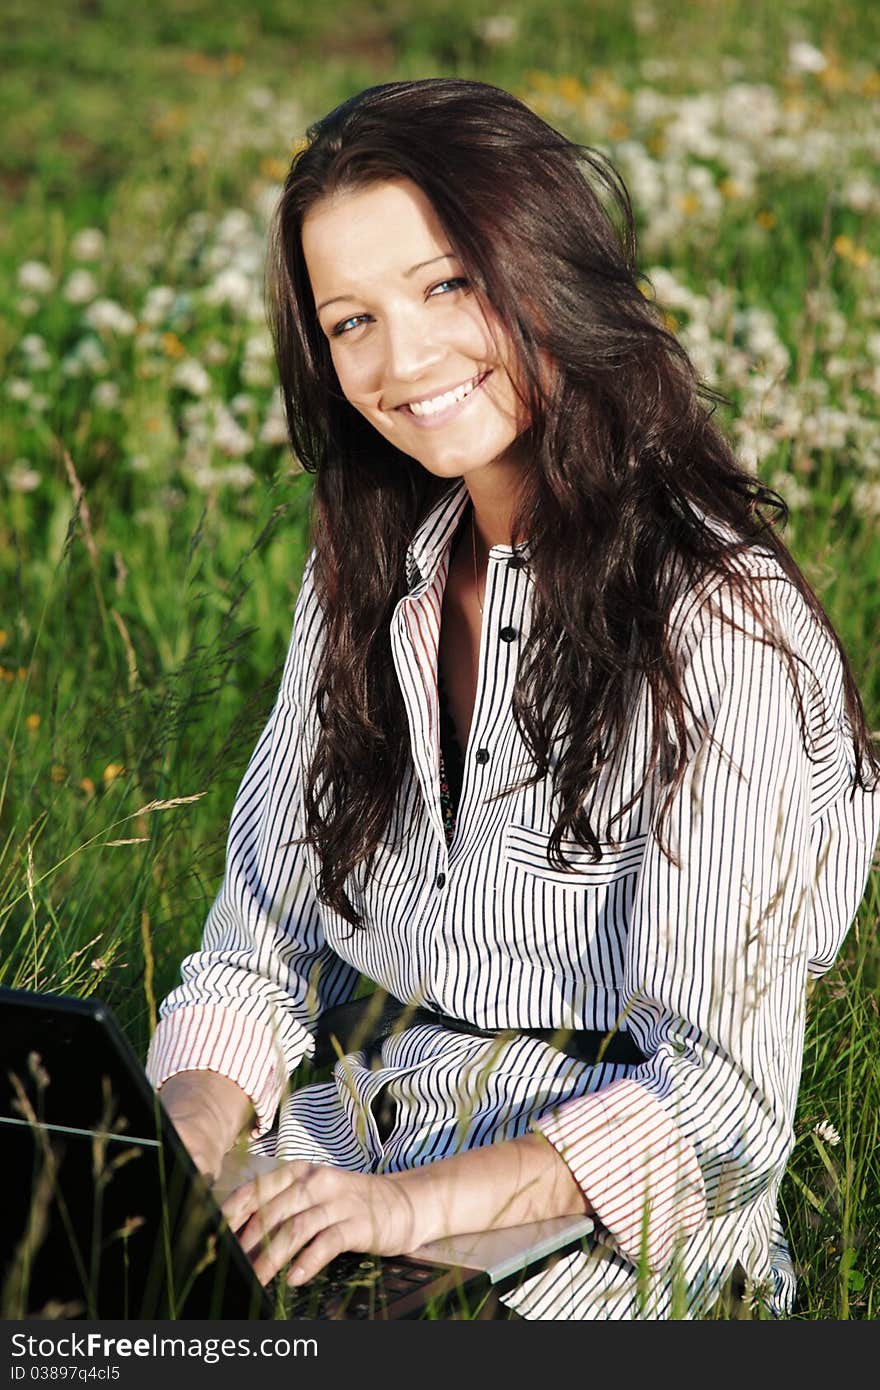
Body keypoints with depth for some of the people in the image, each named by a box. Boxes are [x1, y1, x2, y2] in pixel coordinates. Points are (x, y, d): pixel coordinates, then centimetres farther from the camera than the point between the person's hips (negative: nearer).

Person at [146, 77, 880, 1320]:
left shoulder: (722, 623, -14)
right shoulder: (369, 576, 7)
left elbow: (725, 1091, -17)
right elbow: (259, 947, 8)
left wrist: (417, 1205, -28)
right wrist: (186, 1142, -11)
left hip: (600, 1235, -5)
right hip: (346, 1159, 6)